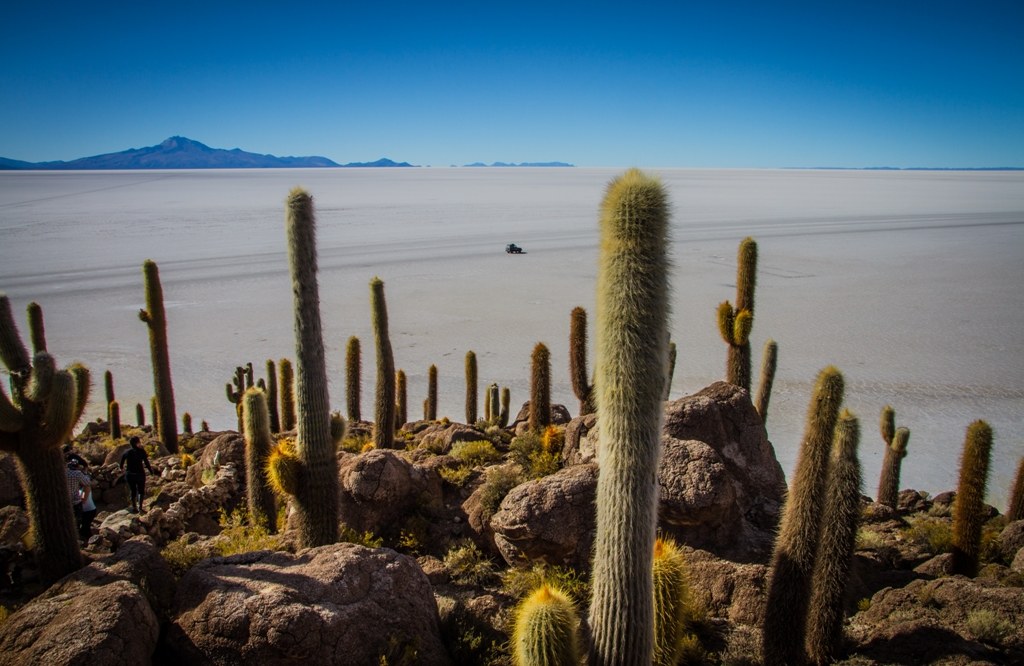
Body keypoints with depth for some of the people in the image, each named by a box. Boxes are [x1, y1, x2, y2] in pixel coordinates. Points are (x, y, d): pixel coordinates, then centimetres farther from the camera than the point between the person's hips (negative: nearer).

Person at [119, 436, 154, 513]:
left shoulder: (126, 452, 3)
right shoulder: (141, 451, -9)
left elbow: (121, 466, 9)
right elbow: (146, 463, -11)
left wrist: (123, 469, 29)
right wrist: (151, 471, -1)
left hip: (129, 474, 4)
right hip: (139, 473, -4)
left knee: (132, 491, 15)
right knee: (141, 491, 9)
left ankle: (134, 508, 15)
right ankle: (140, 506, -6)